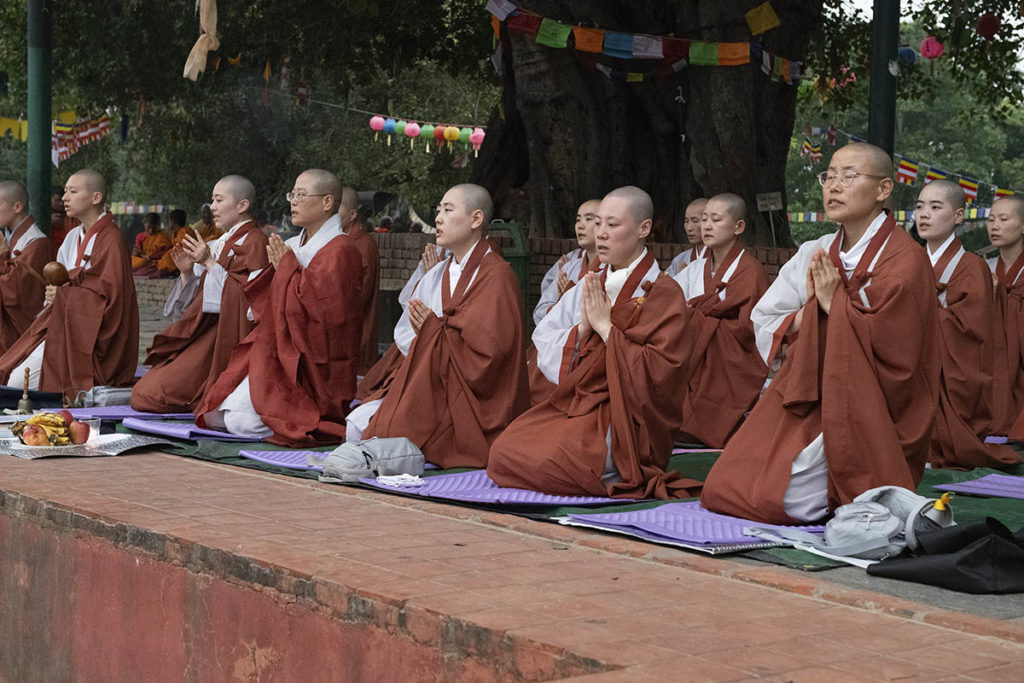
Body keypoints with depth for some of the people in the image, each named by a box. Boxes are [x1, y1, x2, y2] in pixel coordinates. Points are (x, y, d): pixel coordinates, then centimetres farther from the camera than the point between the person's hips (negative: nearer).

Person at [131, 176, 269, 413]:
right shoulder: (220, 245, 19)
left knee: (149, 395, -15)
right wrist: (187, 273, 0)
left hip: (222, 338, -10)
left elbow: (247, 296, -21)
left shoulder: (254, 242, -8)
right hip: (200, 335, 10)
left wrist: (210, 263, -17)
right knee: (143, 391, 4)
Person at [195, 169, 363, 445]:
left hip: (314, 366, -9)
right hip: (276, 353, 9)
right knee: (216, 412, -2)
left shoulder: (339, 251, -11)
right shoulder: (294, 246, 15)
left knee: (242, 421, -21)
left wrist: (287, 268, -12)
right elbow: (267, 306, 19)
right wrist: (276, 267, 1)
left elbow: (322, 307, -24)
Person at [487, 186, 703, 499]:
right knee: (503, 452, -14)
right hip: (574, 401, 7)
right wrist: (582, 329, -9)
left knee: (549, 463, -28)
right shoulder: (590, 286, 15)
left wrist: (605, 326, -13)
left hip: (626, 414, -7)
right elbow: (544, 343, 10)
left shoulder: (664, 294, -5)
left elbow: (658, 372, -15)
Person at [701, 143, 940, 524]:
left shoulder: (904, 260, -10)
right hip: (807, 398, 6)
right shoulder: (815, 254, 10)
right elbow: (763, 323, 11)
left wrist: (834, 304, -12)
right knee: (722, 491, -6)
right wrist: (808, 313, -9)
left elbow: (893, 352, -20)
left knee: (792, 498, -23)